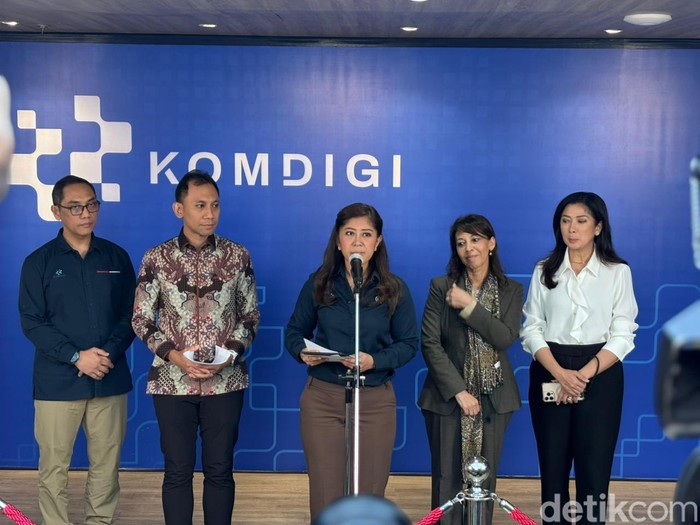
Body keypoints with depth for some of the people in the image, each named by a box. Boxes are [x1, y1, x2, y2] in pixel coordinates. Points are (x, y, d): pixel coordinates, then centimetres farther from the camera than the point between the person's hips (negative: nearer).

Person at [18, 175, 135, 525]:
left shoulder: (117, 257, 7)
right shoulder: (38, 262, 1)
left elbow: (130, 313, 6)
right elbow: (31, 322, -4)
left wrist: (108, 354, -11)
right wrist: (76, 357, -14)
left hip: (110, 379, 2)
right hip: (57, 381, -2)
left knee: (107, 464, 7)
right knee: (54, 466, 3)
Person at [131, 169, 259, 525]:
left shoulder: (237, 256, 0)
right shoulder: (156, 259, -3)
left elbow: (250, 316, 5)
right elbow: (141, 319, 1)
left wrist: (229, 353, -11)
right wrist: (175, 356, -13)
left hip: (225, 380, 1)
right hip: (172, 380, -1)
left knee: (219, 469, 9)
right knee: (178, 470, 8)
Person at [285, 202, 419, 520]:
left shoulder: (395, 289, -1)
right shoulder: (318, 283, 0)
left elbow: (409, 343, 1)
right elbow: (294, 331, 8)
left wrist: (374, 361, -17)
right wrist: (303, 352, -14)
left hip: (375, 401, 0)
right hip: (322, 398, 0)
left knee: (369, 496, 9)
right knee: (325, 495, 4)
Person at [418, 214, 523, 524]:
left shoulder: (511, 291, 5)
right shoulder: (441, 288, -2)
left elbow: (506, 338, -9)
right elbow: (430, 344, -7)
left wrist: (470, 306, -18)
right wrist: (459, 391, -12)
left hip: (493, 397, 2)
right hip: (448, 397, -1)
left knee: (485, 478, 6)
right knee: (448, 478, 1)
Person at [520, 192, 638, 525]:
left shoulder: (618, 272, 1)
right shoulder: (544, 271, 6)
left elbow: (622, 335, -3)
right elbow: (532, 329, 1)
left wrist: (584, 374, -15)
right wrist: (561, 374, -14)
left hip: (600, 376, -1)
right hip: (550, 375, 2)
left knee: (594, 471, 0)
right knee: (553, 468, 7)